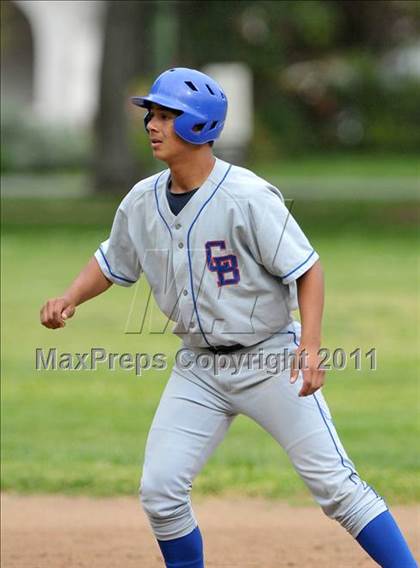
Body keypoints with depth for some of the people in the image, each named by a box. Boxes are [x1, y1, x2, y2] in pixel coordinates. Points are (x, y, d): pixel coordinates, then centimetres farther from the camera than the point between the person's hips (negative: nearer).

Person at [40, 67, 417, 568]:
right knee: (159, 489, -2)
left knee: (333, 483, -9)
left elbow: (306, 269, -16)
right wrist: (68, 300, -3)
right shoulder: (142, 202, 0)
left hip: (271, 360, -6)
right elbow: (112, 264, 16)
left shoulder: (248, 197, -19)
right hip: (199, 367, 6)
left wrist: (311, 346, -28)